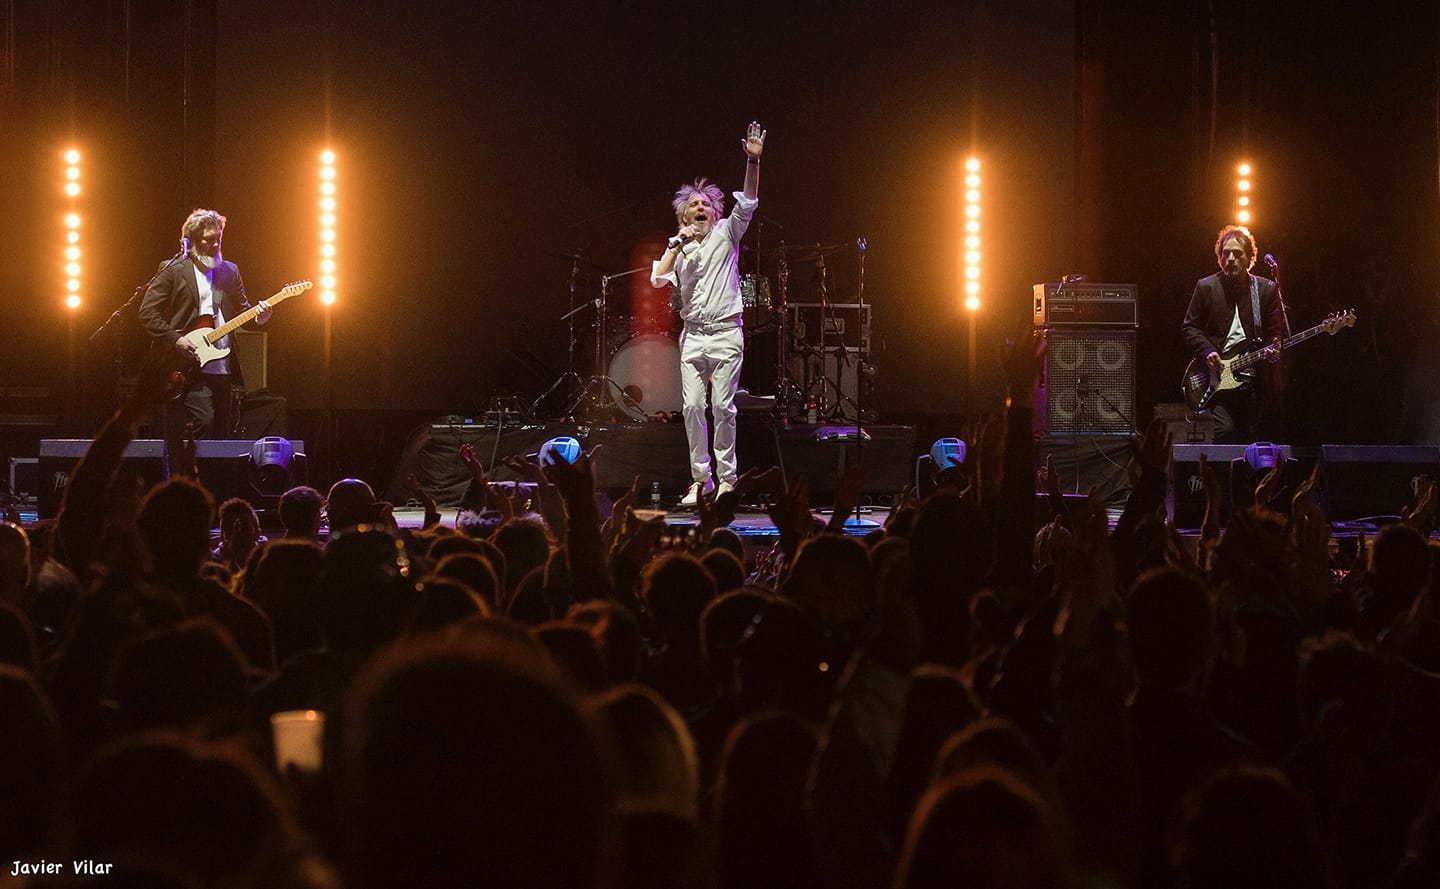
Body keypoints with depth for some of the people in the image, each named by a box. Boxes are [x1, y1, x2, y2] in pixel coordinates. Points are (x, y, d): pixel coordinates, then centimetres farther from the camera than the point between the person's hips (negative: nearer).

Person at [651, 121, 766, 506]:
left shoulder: (725, 235, 8)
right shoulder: (679, 249, 14)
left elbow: (747, 202, -5)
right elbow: (658, 278, -2)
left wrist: (753, 161, -17)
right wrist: (678, 244, -5)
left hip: (725, 333, -3)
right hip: (693, 336, 3)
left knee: (723, 406, -6)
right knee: (692, 407, -3)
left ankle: (727, 478, -1)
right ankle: (701, 478, 4)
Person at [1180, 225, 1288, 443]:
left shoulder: (1267, 289, 8)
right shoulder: (1205, 287, 6)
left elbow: (1278, 332, 9)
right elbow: (1189, 327, 9)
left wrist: (1274, 350, -13)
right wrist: (1207, 352, -6)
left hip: (1256, 377, 1)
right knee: (1227, 432, -17)